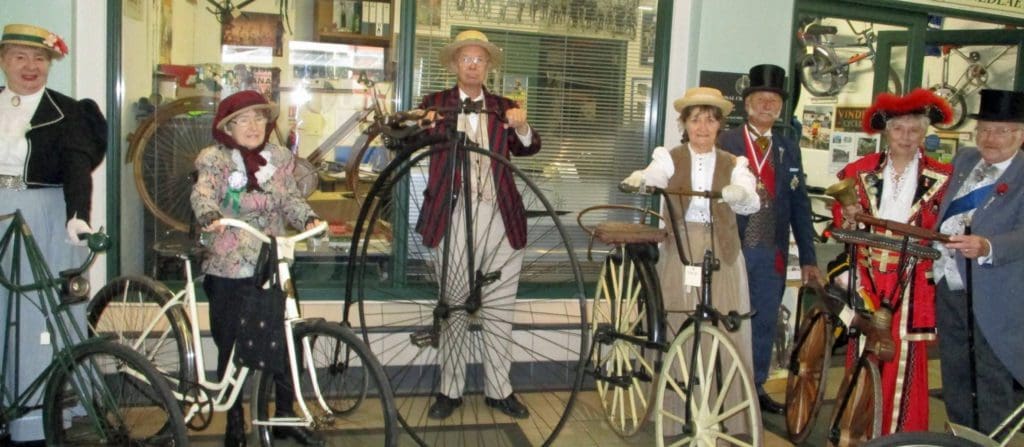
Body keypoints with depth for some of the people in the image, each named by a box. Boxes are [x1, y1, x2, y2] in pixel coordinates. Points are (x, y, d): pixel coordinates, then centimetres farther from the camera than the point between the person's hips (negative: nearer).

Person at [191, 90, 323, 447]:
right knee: (232, 349, 6)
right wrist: (209, 215, -43)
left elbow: (290, 198, 0)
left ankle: (285, 416, 23)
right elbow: (203, 191, -21)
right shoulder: (215, 158, -4)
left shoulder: (279, 158, 8)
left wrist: (309, 219, -21)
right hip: (228, 270, -3)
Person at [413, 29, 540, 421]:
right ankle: (450, 391, 16)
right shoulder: (435, 104, 9)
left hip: (500, 218, 2)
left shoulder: (503, 107, 13)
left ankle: (499, 390, 17)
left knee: (498, 308, 7)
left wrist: (522, 128, -21)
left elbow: (528, 148, 0)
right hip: (453, 216, -1)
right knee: (453, 305, 6)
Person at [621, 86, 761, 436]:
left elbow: (750, 202, -10)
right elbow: (653, 175, -16)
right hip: (679, 250, 0)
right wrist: (638, 178, -40)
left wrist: (738, 193, -34)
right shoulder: (670, 158, 6)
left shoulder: (732, 164, 7)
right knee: (678, 332, 0)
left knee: (727, 333, -2)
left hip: (721, 252, 1)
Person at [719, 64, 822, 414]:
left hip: (772, 253, 4)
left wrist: (808, 259, 7)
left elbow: (800, 207, 10)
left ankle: (756, 388, 23)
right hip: (731, 249, -3)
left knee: (765, 323, 10)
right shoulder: (724, 144, 0)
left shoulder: (789, 149, 11)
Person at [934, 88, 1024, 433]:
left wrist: (986, 247, -42)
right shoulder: (963, 160, 9)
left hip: (993, 301, -6)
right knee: (954, 381, 19)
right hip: (948, 291, 7)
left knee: (994, 391, 1)